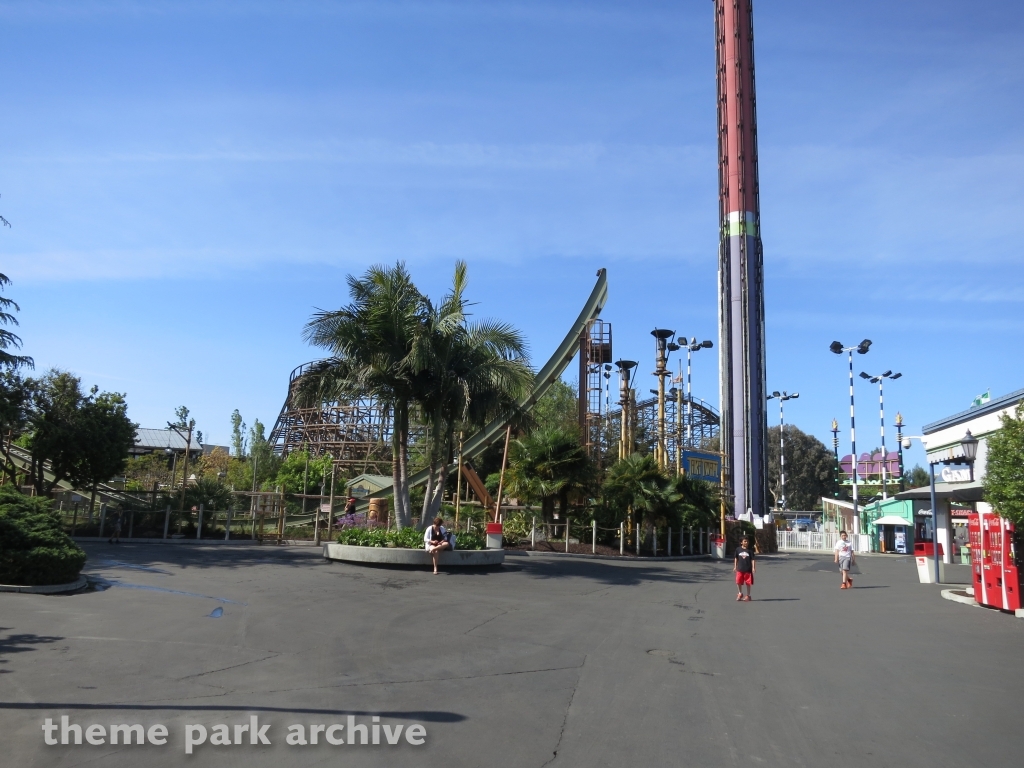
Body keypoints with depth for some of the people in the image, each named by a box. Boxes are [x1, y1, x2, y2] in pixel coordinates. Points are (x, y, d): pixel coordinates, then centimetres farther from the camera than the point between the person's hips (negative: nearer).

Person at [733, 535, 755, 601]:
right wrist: (735, 567, 8)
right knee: (738, 582, 0)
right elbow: (736, 558, 10)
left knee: (748, 583, 6)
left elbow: (752, 559, -4)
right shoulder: (738, 549, 2)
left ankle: (748, 595, 20)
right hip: (740, 569, 1)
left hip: (748, 569, -1)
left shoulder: (750, 550, -4)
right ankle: (740, 593, 23)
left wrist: (753, 568, -11)